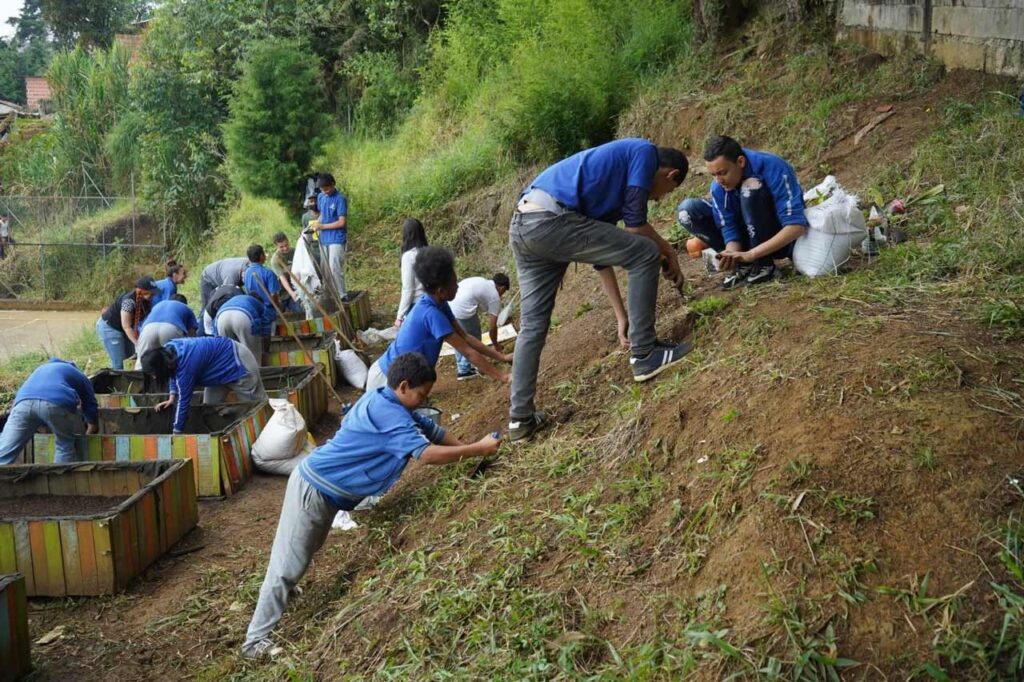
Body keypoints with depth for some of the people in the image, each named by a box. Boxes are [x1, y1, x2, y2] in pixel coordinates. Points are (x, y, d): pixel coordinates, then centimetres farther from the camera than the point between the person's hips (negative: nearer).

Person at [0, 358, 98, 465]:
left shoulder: (42, 368, 46)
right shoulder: (80, 377, 33)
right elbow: (91, 410, 35)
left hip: (24, 400, 3)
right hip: (56, 403, -3)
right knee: (66, 446, 18)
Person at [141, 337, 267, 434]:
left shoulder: (185, 367, -36)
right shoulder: (167, 350, -12)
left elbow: (183, 400, -28)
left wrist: (175, 434, -20)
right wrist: (171, 399, -3)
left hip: (237, 363, -9)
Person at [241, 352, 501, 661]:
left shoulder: (384, 402, 4)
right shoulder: (386, 413, -26)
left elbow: (431, 430, 8)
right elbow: (425, 453, -33)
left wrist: (470, 448, -4)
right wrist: (477, 450, -26)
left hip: (325, 490, 10)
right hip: (313, 490, -10)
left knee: (305, 551, 26)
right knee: (289, 563, -7)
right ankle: (255, 641, -2)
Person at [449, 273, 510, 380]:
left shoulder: (481, 281, 29)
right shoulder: (495, 297, 8)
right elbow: (492, 326, 11)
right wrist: (495, 345, 26)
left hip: (448, 304, 8)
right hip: (462, 310, -8)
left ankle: (462, 366, 36)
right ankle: (464, 370, 18)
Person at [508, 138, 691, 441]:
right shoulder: (645, 152, 10)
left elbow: (603, 250, 36)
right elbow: (635, 224, 2)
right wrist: (669, 252, 22)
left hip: (522, 225, 10)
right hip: (551, 219, -10)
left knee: (532, 325, 15)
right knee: (646, 254, 2)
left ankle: (520, 417, 19)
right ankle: (644, 354, 9)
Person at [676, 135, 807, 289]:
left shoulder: (773, 169, -28)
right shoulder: (719, 186, -13)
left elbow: (796, 226, -34)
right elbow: (729, 228, -10)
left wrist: (751, 254, -39)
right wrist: (732, 254, -34)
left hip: (782, 239, -5)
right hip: (753, 236, 6)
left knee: (750, 187, -33)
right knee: (686, 211, -11)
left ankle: (764, 263, -17)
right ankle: (743, 263, -7)